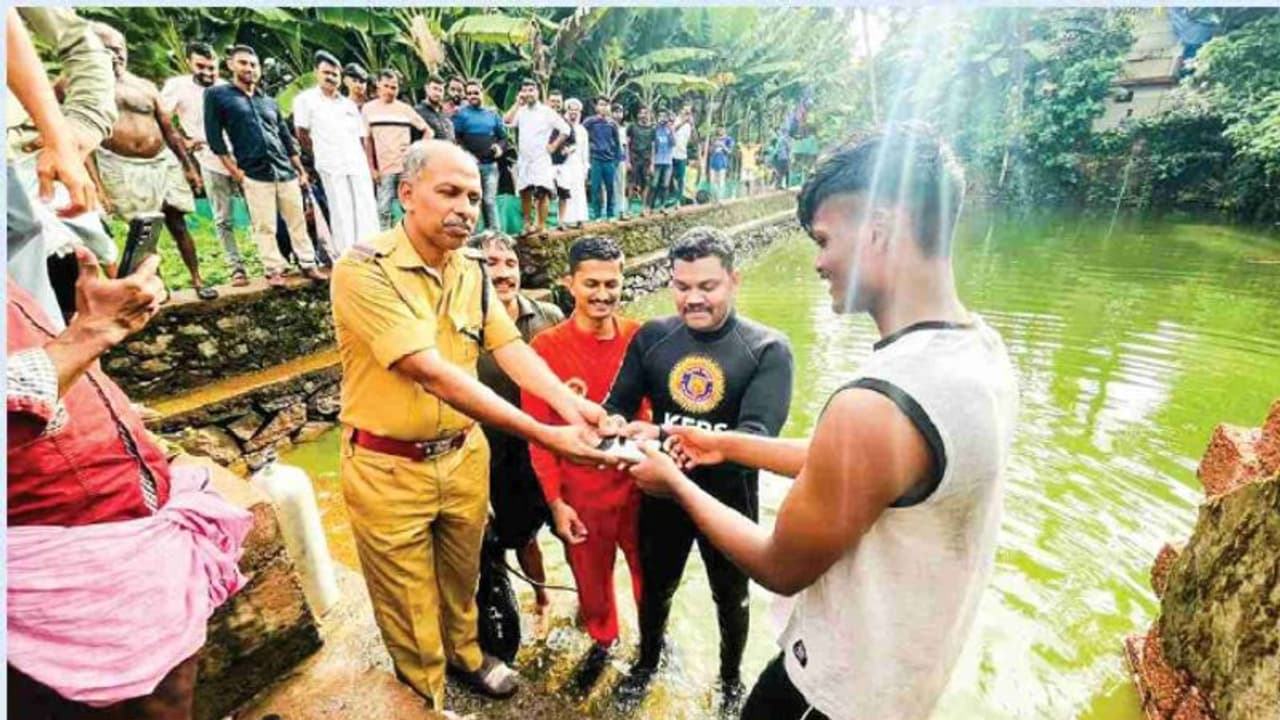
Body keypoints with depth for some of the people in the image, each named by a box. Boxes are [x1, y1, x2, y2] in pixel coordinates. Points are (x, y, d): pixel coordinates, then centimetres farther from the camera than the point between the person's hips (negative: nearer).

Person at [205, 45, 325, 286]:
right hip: (254, 174, -4)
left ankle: (308, 265, 10)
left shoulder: (269, 102, 18)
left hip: (286, 171, 4)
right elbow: (214, 135, 0)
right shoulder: (217, 95, 5)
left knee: (297, 221, 4)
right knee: (264, 227, -2)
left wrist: (301, 170, 14)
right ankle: (274, 271, 5)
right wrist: (234, 171, -7)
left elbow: (286, 138, 20)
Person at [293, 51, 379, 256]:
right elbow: (302, 135, 4)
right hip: (331, 166, -4)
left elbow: (363, 137, 16)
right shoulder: (305, 99, 4)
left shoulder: (349, 104, 18)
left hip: (359, 165, 4)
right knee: (341, 212, -4)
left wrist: (371, 166, 8)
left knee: (367, 210, 1)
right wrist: (322, 155, 9)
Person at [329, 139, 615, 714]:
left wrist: (570, 405, -28)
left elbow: (511, 349, -9)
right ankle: (424, 695, 44)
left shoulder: (471, 272, 0)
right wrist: (543, 435, -36)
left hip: (465, 453, 5)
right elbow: (433, 374, -31)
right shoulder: (363, 270, -22)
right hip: (388, 467, -5)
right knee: (408, 599, 17)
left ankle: (463, 653, 54)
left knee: (461, 575, 26)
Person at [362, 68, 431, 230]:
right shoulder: (368, 108, 7)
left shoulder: (405, 108, 7)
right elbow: (367, 140, 6)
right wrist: (372, 168, 0)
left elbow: (429, 131, 12)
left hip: (407, 167, 1)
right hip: (384, 168, 0)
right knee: (384, 209, -2)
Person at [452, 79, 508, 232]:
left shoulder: (492, 115, 17)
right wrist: (466, 154, -15)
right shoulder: (461, 114, 6)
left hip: (490, 164, 3)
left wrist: (500, 146, -2)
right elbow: (455, 138, -1)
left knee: (490, 200, 3)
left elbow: (503, 136, 20)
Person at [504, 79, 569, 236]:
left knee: (542, 192, -10)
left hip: (541, 159, -4)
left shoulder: (546, 111, 2)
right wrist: (517, 103, -4)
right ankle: (528, 225, 16)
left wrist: (554, 146, -4)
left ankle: (541, 226, -5)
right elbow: (506, 122, -7)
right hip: (523, 159, 4)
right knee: (524, 193, 7)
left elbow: (565, 129, 1)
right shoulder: (520, 111, 11)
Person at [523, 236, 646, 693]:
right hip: (582, 493, -1)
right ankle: (603, 640, 51)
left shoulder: (640, 337, -8)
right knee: (591, 577, 21)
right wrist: (555, 501, -7)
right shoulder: (545, 348, -14)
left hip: (639, 483, 2)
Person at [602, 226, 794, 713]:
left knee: (731, 596, 24)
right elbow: (617, 407, -7)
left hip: (730, 498, -2)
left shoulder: (768, 348, -18)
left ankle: (731, 678, 54)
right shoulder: (651, 336, -9)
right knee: (655, 587, 25)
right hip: (662, 493, 2)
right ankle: (647, 660, 57)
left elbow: (757, 435, -28)